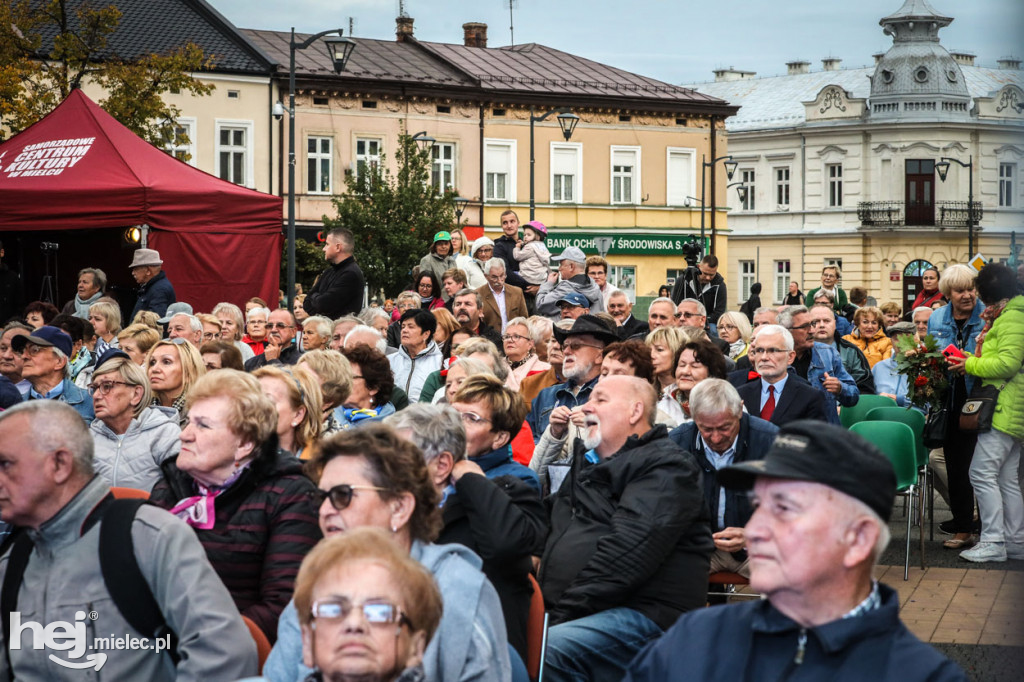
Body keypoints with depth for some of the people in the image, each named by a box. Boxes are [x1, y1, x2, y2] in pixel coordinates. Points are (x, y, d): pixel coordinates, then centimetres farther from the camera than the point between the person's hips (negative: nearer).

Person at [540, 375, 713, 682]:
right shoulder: (585, 462, 27)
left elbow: (627, 555, -15)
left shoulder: (666, 465, -2)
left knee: (545, 650, -35)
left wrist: (565, 612, -18)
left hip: (639, 612, -8)